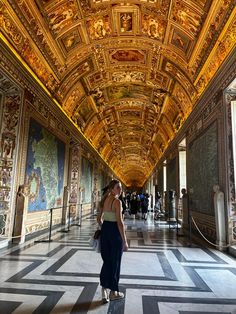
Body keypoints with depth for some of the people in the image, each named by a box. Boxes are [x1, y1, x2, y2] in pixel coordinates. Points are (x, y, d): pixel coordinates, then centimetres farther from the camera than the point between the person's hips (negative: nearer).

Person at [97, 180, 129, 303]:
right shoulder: (117, 201, -17)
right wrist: (125, 241, -16)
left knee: (106, 260, 17)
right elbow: (119, 222, -21)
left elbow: (99, 219, 13)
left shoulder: (104, 200, 7)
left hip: (105, 230, 7)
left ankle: (104, 292, 18)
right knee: (115, 261, 10)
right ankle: (113, 292, 26)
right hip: (115, 231, -7)